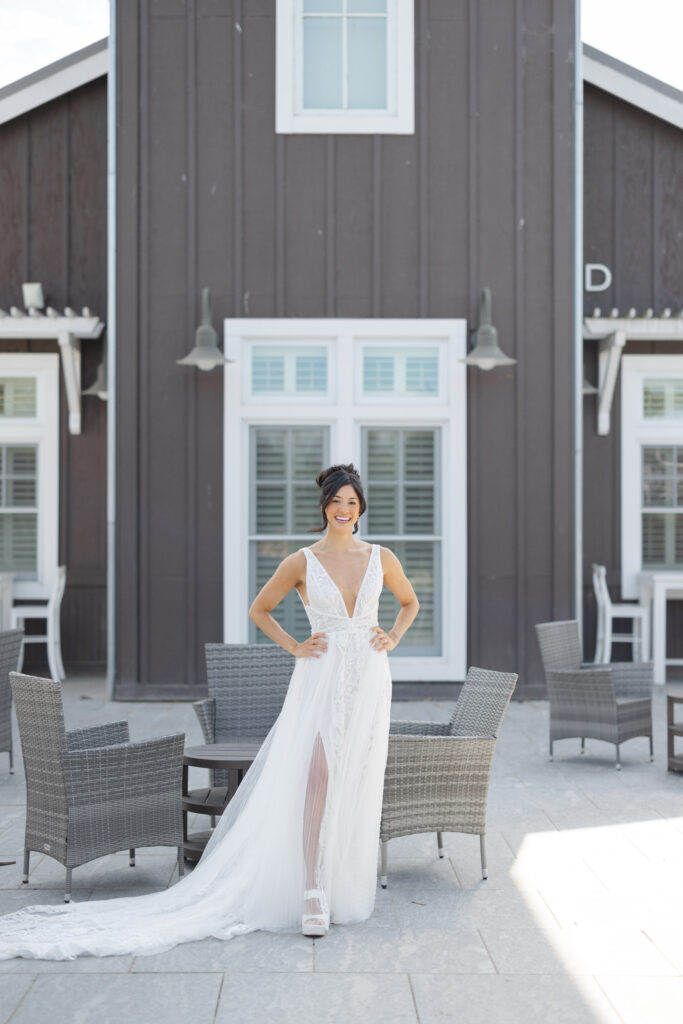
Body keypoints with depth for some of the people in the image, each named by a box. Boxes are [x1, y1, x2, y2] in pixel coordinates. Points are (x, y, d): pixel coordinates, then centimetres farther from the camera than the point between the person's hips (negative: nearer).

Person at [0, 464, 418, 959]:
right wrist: (294, 646, 3)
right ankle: (313, 894, -17)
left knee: (358, 783, 5)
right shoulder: (301, 562, 0)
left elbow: (409, 603, 23)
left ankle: (347, 886, 20)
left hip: (369, 676, 3)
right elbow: (259, 610, 13)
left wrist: (393, 638, 8)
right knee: (318, 776, -18)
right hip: (321, 676, -2)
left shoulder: (382, 558, 7)